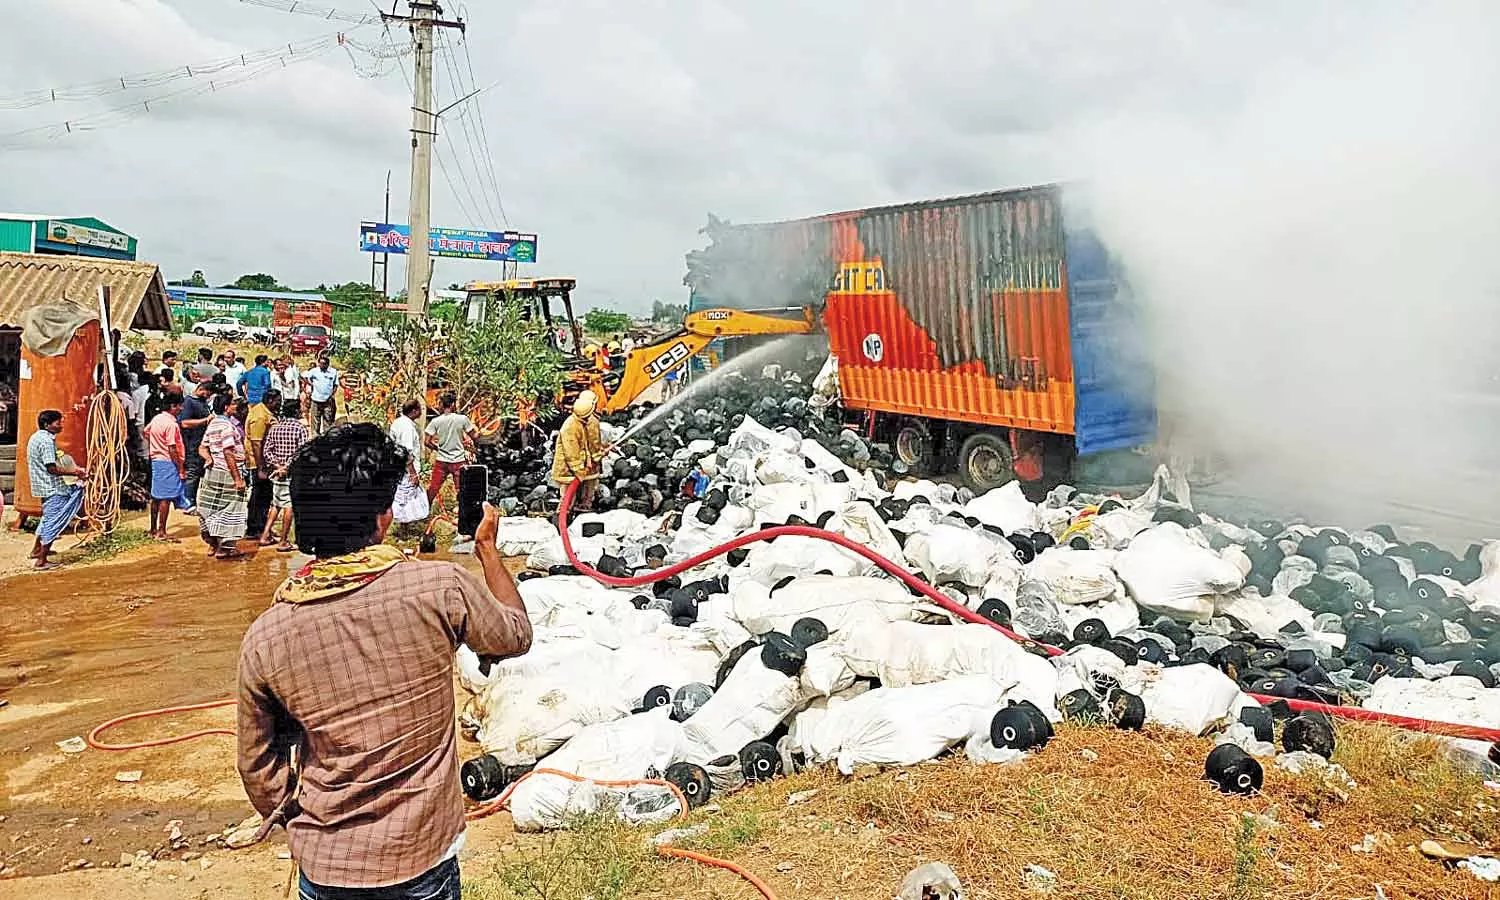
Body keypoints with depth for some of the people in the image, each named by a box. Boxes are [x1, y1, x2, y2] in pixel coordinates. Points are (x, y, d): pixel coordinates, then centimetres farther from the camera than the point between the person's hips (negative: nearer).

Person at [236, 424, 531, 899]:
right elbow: (516, 635, 0)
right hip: (423, 859, -1)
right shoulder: (440, 589, -21)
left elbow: (257, 766, 1)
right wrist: (488, 549, 13)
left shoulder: (264, 639, -13)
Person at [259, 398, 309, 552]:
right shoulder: (300, 428, -10)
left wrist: (277, 466, -5)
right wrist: (287, 467, -13)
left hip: (277, 473, 5)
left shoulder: (274, 427, 6)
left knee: (276, 503, 20)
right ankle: (284, 541, 3)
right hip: (293, 473, -5)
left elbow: (266, 450, 0)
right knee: (289, 505, 1)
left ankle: (266, 535, 18)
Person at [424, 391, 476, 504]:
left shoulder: (436, 421, -5)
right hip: (459, 461, -1)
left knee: (432, 489, 12)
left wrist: (437, 448, 12)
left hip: (441, 461, 1)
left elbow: (427, 442, -6)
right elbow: (474, 436, -2)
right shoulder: (462, 419, -8)